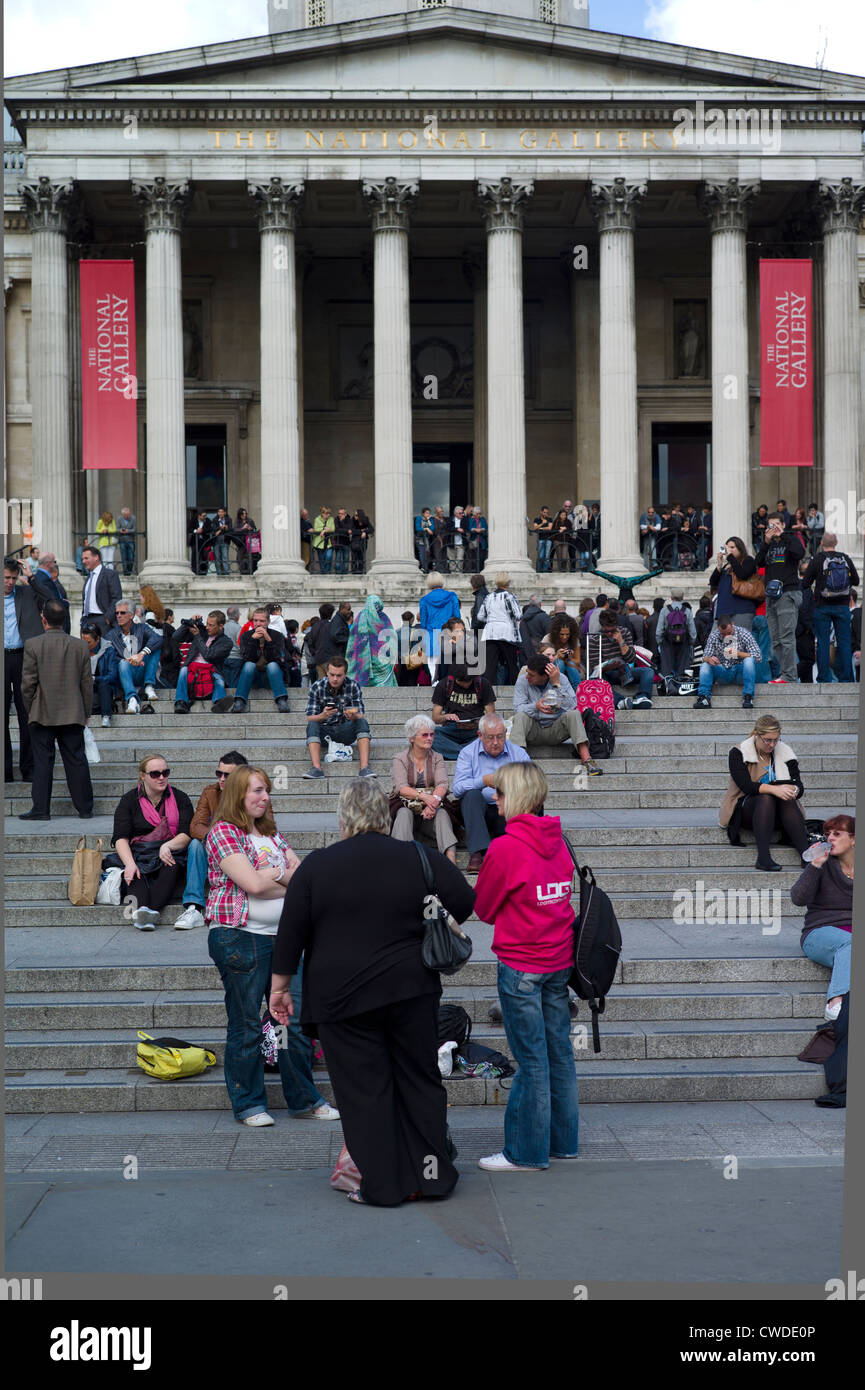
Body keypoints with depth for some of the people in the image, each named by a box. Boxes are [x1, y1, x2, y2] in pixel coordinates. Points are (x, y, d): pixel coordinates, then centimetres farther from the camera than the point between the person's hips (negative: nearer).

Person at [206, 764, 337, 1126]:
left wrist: (271, 876, -8)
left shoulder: (271, 833, 17)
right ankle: (248, 1104, 12)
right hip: (239, 937, -7)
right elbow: (251, 883, -17)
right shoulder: (223, 832, -6)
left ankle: (303, 1097, 19)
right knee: (246, 1025, 2)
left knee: (294, 1019, 8)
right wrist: (286, 875, 1)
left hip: (280, 936, 7)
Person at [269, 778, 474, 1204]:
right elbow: (464, 906, 5)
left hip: (341, 997, -2)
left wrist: (279, 986, 9)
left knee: (364, 1090, 4)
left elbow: (291, 933, 0)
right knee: (420, 1080, 13)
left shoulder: (316, 866, -3)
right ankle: (432, 1176, 17)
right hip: (411, 991, 2)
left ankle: (382, 1185, 7)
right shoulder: (421, 860, -1)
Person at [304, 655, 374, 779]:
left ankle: (365, 767, -37)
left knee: (362, 722, -27)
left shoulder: (353, 687, -9)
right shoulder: (316, 687, -11)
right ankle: (316, 768, -41)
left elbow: (361, 716, -12)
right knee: (312, 725, -30)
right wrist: (323, 715, -37)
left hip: (345, 732, 0)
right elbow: (309, 719, -15)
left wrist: (354, 716, -37)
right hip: (324, 731, 0)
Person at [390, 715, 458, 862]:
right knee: (405, 813, -33)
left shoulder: (437, 758, 13)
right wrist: (424, 796, -29)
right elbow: (401, 788, -11)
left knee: (442, 813, -30)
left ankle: (451, 858, -51)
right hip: (406, 805, -1)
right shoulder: (400, 759, 6)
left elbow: (442, 785, -3)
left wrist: (434, 800, -26)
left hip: (431, 808, 1)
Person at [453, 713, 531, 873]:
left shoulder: (519, 753, 11)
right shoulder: (468, 753, 7)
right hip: (478, 811, 0)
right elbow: (458, 788, -9)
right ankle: (478, 852, -41)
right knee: (472, 794, -32)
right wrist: (484, 781, -24)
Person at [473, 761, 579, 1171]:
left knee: (531, 1059, -1)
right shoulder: (557, 841, 4)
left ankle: (527, 1152, 7)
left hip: (521, 964, -7)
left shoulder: (505, 847, -16)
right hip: (560, 960, 7)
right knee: (559, 1051, 13)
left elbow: (483, 908, -4)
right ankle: (563, 1141, 23)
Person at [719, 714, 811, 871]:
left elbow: (799, 787, 0)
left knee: (788, 800, -30)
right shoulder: (738, 753, -5)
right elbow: (746, 786, -19)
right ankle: (763, 856, -46)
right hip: (745, 809, -3)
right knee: (766, 798, -34)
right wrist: (774, 789, -35)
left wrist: (793, 790, -25)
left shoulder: (785, 753, 7)